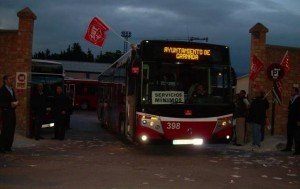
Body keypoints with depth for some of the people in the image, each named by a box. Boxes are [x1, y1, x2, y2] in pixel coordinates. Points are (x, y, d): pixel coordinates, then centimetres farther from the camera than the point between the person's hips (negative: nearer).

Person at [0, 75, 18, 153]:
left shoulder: (12, 89, 17)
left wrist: (16, 103, 2)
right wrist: (10, 104, -18)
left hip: (12, 112, 8)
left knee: (12, 129, 7)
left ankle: (8, 146, 14)